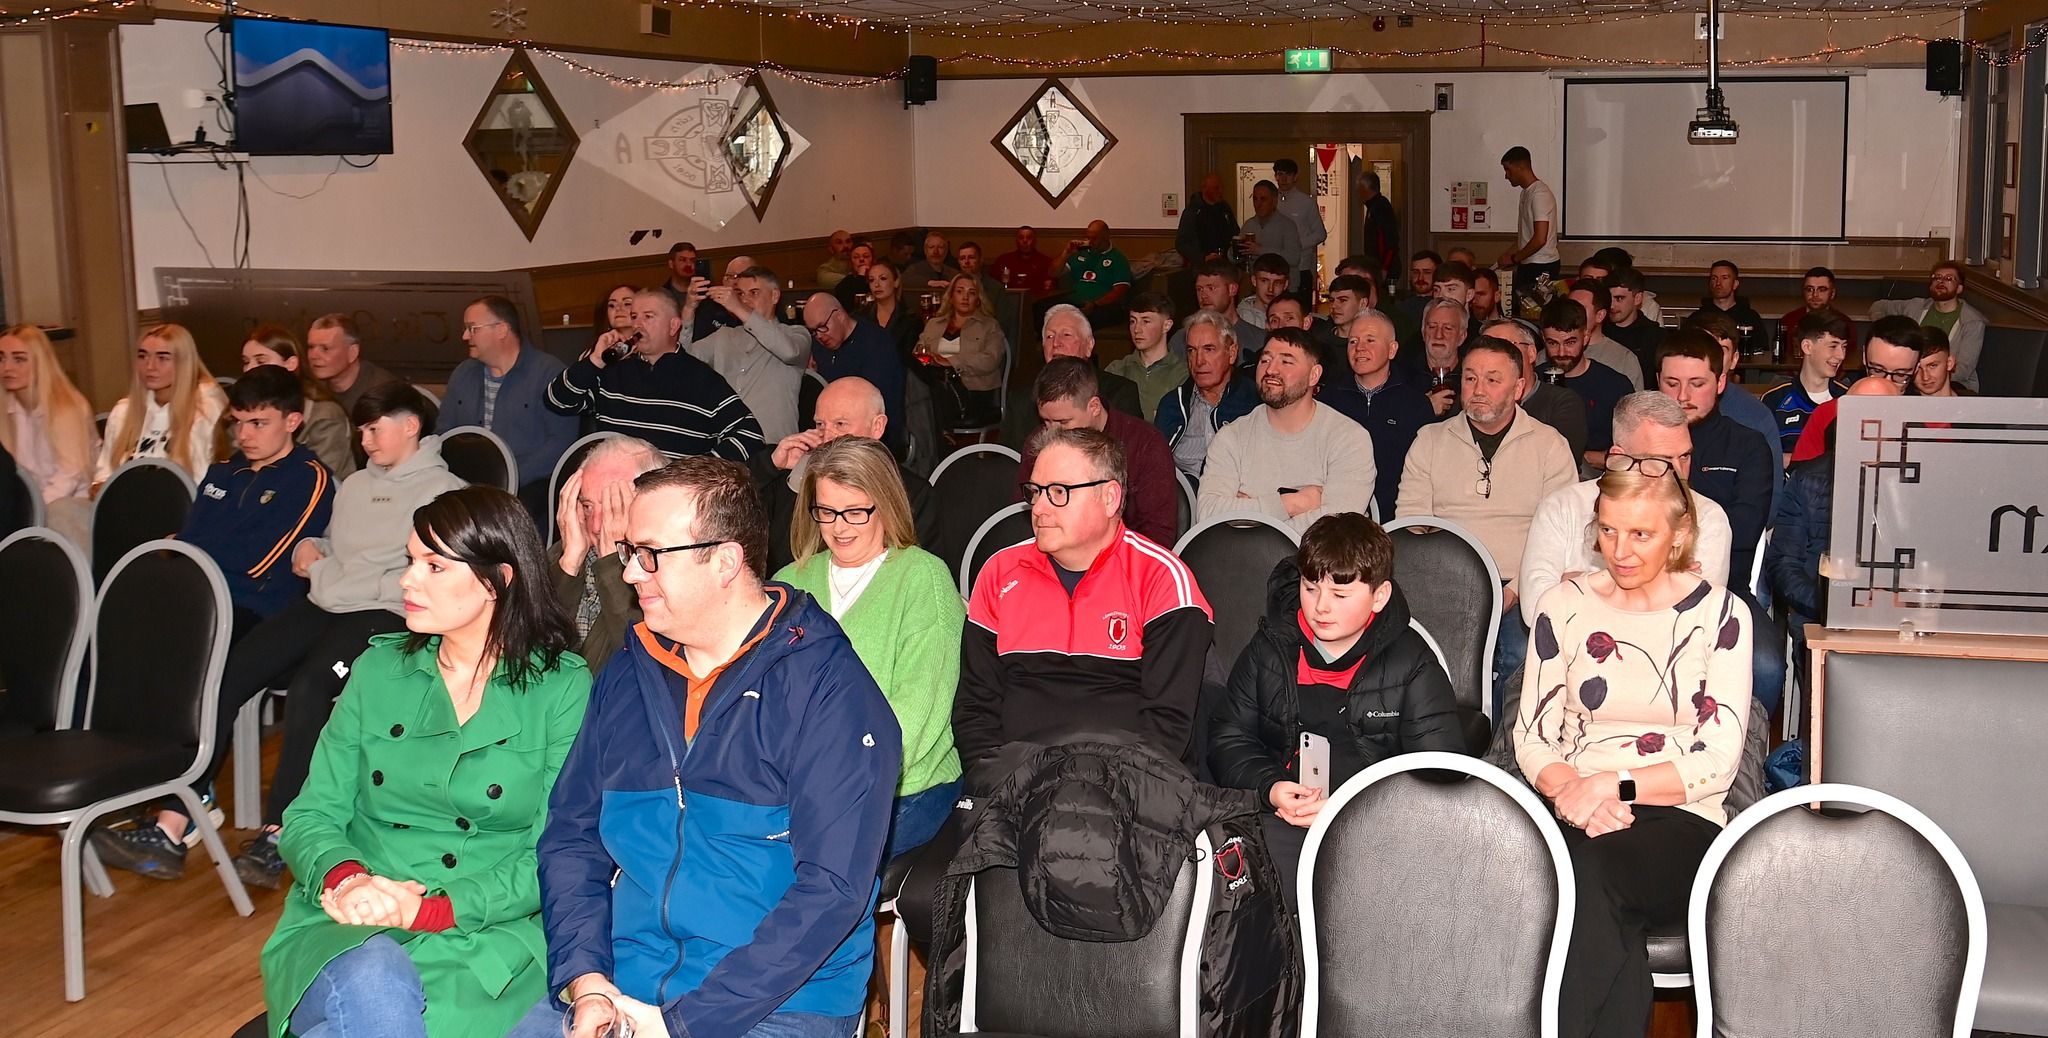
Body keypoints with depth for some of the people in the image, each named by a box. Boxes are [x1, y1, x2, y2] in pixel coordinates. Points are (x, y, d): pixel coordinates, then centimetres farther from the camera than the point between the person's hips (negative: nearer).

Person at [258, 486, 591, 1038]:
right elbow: (312, 816, 10)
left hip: (487, 934, -2)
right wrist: (346, 878, -14)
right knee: (374, 994, -34)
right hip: (347, 929, 3)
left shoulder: (563, 687, 1)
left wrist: (427, 909, -15)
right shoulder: (379, 668, 12)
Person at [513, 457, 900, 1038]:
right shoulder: (628, 676, 10)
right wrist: (584, 978, -7)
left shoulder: (831, 690, -10)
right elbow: (572, 832, 10)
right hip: (623, 985, 4)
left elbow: (832, 886, -16)